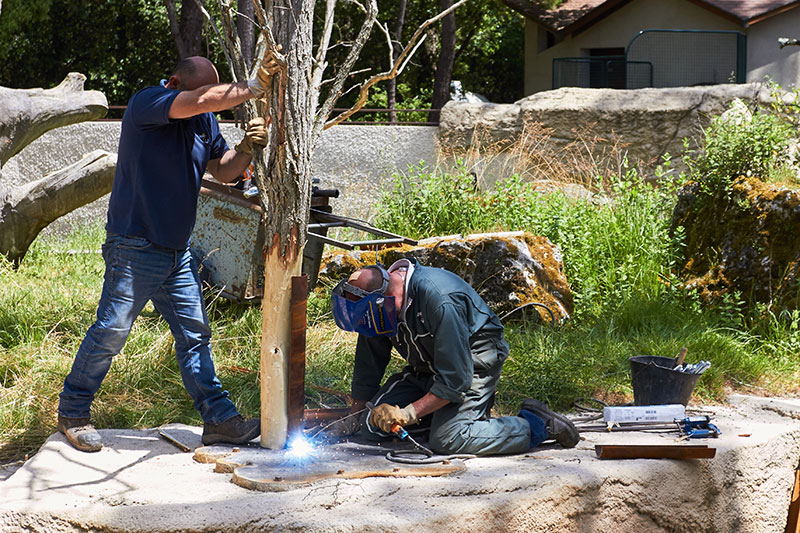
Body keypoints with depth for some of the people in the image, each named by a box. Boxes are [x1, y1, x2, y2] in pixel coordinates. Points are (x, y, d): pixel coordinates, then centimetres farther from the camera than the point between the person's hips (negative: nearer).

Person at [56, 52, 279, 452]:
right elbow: (201, 100, -30)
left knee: (195, 334, 7)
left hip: (178, 251, 8)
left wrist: (245, 149, -6)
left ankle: (218, 418, 10)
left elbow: (223, 171, 14)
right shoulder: (147, 103, -13)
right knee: (111, 330, -3)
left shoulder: (204, 119, 11)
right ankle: (72, 412, 12)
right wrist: (253, 87, -25)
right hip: (135, 247, -7)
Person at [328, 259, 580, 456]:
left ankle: (537, 425, -12)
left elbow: (455, 380, -32)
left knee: (447, 441, -27)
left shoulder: (440, 300, -34)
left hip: (473, 364, -8)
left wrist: (407, 413, -31)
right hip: (425, 370, 8)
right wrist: (354, 417, 7)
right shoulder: (376, 305, -10)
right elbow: (368, 366, 6)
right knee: (373, 425, -5)